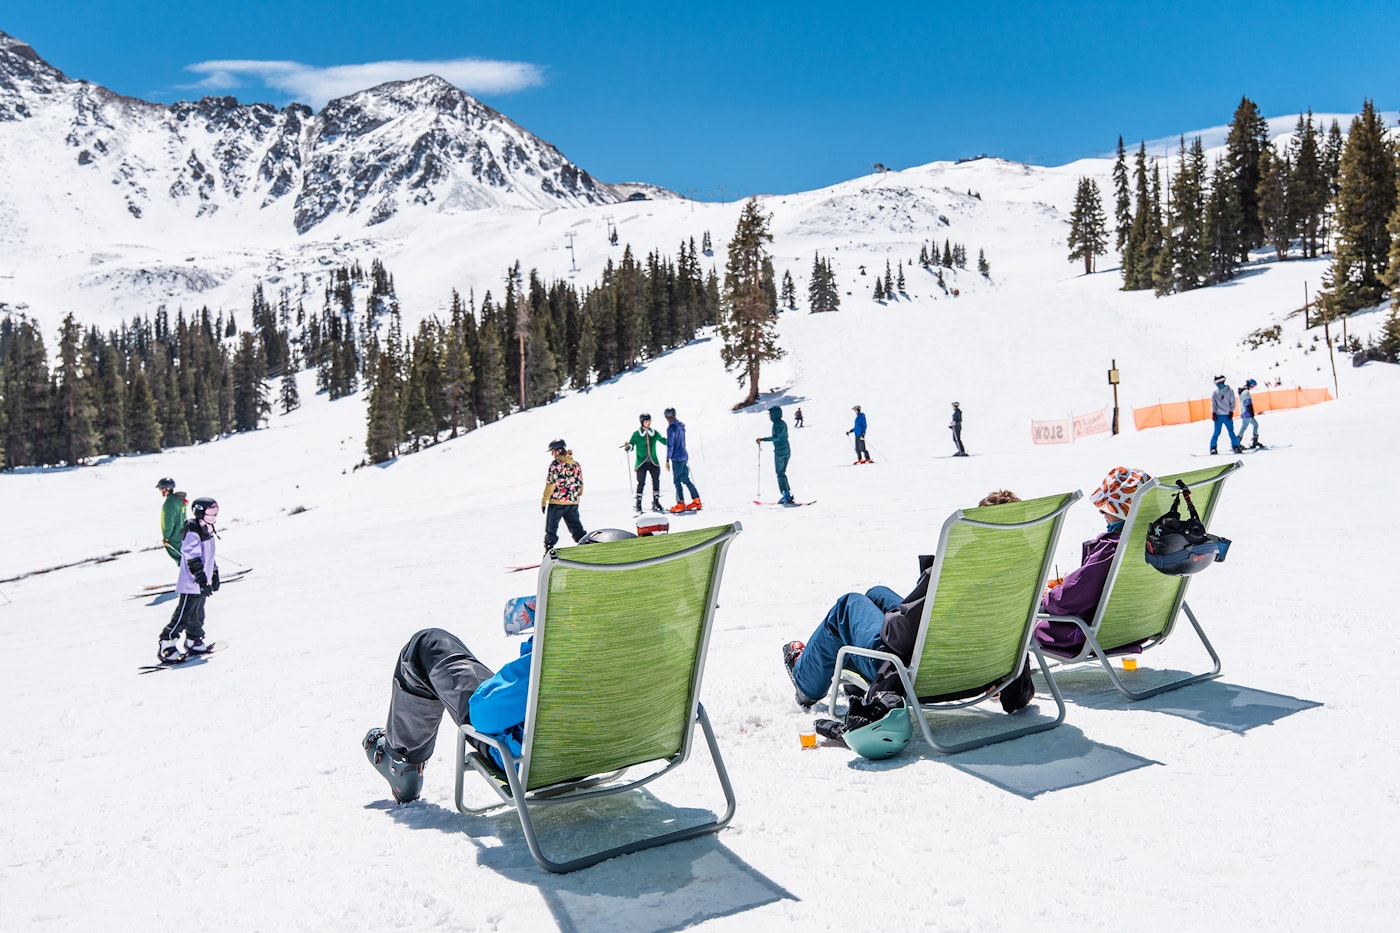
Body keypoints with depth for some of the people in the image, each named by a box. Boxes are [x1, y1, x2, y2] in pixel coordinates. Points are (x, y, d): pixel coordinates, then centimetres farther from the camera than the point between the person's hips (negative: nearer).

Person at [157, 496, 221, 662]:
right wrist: (202, 581, -25)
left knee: (197, 613, 19)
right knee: (183, 615, -7)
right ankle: (166, 645, 0)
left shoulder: (207, 531, 12)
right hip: (191, 584, -10)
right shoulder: (192, 533, -19)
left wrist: (214, 574, 25)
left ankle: (193, 642, 31)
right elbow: (193, 560, -24)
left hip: (202, 584, 10)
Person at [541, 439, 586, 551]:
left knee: (551, 529, 6)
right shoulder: (576, 464, 8)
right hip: (573, 502, 5)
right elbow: (580, 483, 12)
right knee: (576, 527, 11)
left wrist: (544, 501, -7)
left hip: (556, 501, -5)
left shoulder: (556, 464, -10)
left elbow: (551, 484, -13)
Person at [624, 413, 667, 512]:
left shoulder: (654, 433, 9)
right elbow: (631, 446, -4)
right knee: (641, 483, -7)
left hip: (654, 462, 3)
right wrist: (628, 447, -26)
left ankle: (656, 502, 13)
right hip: (641, 462, -3)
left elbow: (663, 441, 18)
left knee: (656, 481, 1)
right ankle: (638, 504, 1)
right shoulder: (636, 434, -1)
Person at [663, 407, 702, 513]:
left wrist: (667, 459, -11)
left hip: (677, 458, -8)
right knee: (685, 480, 12)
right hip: (684, 456, 8)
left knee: (677, 481, -3)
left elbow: (670, 445, -16)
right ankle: (696, 501, 10)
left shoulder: (671, 428, -13)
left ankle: (681, 504, -4)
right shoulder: (681, 426, 12)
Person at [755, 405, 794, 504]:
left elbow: (776, 437, -25)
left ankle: (786, 495, -8)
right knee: (782, 473, 16)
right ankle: (787, 494, 16)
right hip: (786, 451, 10)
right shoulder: (783, 423, 15)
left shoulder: (777, 424, -14)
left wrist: (762, 439, -24)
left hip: (780, 451, -10)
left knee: (781, 474, -5)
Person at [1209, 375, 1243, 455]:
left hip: (1228, 415, 0)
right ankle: (1213, 448, 0)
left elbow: (1232, 402, 5)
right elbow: (1213, 404, 4)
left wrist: (1231, 412, -4)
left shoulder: (1230, 391, 6)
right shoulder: (1214, 393, 8)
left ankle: (1235, 446, 5)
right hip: (1218, 415, 0)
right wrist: (1213, 413, -6)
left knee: (1231, 432, -2)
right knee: (1217, 432, -3)